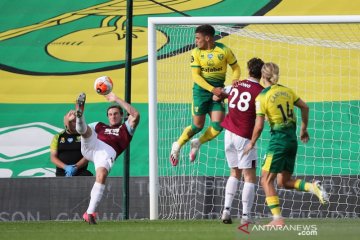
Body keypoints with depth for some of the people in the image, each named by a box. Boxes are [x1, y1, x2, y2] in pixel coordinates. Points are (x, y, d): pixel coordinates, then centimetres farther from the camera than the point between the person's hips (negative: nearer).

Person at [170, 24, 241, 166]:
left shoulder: (224, 50, -4)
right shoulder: (196, 53, -3)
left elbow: (236, 68, 6)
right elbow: (196, 76, -7)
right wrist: (212, 89, -18)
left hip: (218, 90, 1)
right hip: (201, 89, -1)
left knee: (218, 125, -11)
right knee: (198, 125, -3)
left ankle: (198, 143, 15)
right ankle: (177, 146, 20)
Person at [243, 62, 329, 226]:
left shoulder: (262, 97, -9)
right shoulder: (287, 91, 9)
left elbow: (259, 126, -12)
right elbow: (304, 107, 14)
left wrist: (252, 143, 3)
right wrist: (304, 129, 24)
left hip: (278, 139, -7)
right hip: (292, 139, 7)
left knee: (266, 180, 2)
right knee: (284, 182, 15)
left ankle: (277, 219, -5)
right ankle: (312, 187, -9)